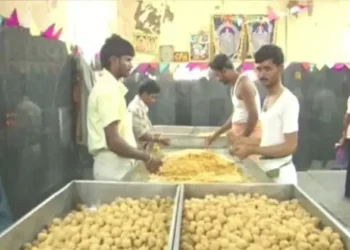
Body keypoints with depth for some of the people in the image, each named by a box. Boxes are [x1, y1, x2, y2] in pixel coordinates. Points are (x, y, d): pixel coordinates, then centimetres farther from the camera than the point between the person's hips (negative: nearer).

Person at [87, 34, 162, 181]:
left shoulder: (111, 86, 12)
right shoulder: (108, 89, -18)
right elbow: (113, 141, -22)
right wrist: (147, 158, -15)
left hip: (118, 167, 9)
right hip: (113, 169, -9)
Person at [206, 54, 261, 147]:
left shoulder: (244, 84, -16)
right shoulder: (235, 85, 14)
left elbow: (254, 115, -21)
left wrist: (243, 137, -15)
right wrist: (217, 134, 21)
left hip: (249, 132, -9)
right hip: (239, 131, 9)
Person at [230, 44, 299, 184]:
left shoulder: (288, 101, -16)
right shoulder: (268, 100, 11)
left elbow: (290, 146, -19)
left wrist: (252, 150, -21)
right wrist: (248, 142, 4)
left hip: (280, 174, -8)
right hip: (266, 171, 8)